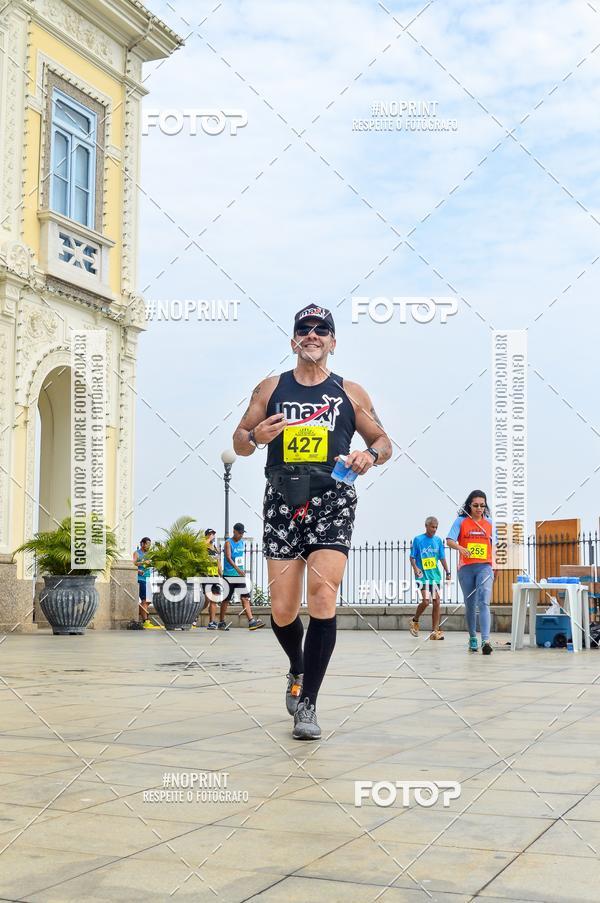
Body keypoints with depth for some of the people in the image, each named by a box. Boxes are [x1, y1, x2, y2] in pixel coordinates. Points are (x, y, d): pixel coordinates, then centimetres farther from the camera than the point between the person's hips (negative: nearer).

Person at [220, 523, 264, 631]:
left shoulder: (243, 542, 11)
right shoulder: (228, 543, -10)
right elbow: (228, 557, -24)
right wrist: (237, 568, -37)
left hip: (240, 575, 6)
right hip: (229, 575, -5)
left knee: (245, 597, -5)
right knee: (226, 599, 3)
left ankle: (251, 621, -12)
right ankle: (221, 622, 14)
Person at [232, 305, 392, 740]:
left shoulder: (350, 393, 9)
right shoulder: (270, 389, 11)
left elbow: (384, 442, 14)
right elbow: (239, 440, 14)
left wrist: (371, 454, -9)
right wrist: (255, 436, -9)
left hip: (332, 503, -1)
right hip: (282, 503, 1)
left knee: (323, 599, -15)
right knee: (282, 611, 2)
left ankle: (308, 704, -6)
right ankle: (298, 671, 34)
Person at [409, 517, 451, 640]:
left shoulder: (438, 540, 9)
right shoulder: (418, 539, -3)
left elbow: (442, 558, 14)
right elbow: (412, 557, -1)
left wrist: (447, 572, 8)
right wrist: (415, 568, -17)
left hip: (435, 575, 4)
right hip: (423, 575, -4)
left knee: (436, 602, -1)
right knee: (426, 601, -15)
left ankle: (435, 631, 4)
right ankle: (415, 621, 12)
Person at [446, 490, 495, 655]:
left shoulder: (489, 522, 8)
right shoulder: (461, 521, 2)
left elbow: (493, 545, 15)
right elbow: (450, 541, -8)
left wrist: (494, 567, 10)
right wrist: (460, 548, -28)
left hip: (485, 567, 0)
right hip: (466, 568, 0)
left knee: (484, 603, -16)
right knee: (470, 605, 10)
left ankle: (485, 641, -24)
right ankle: (472, 638, 26)